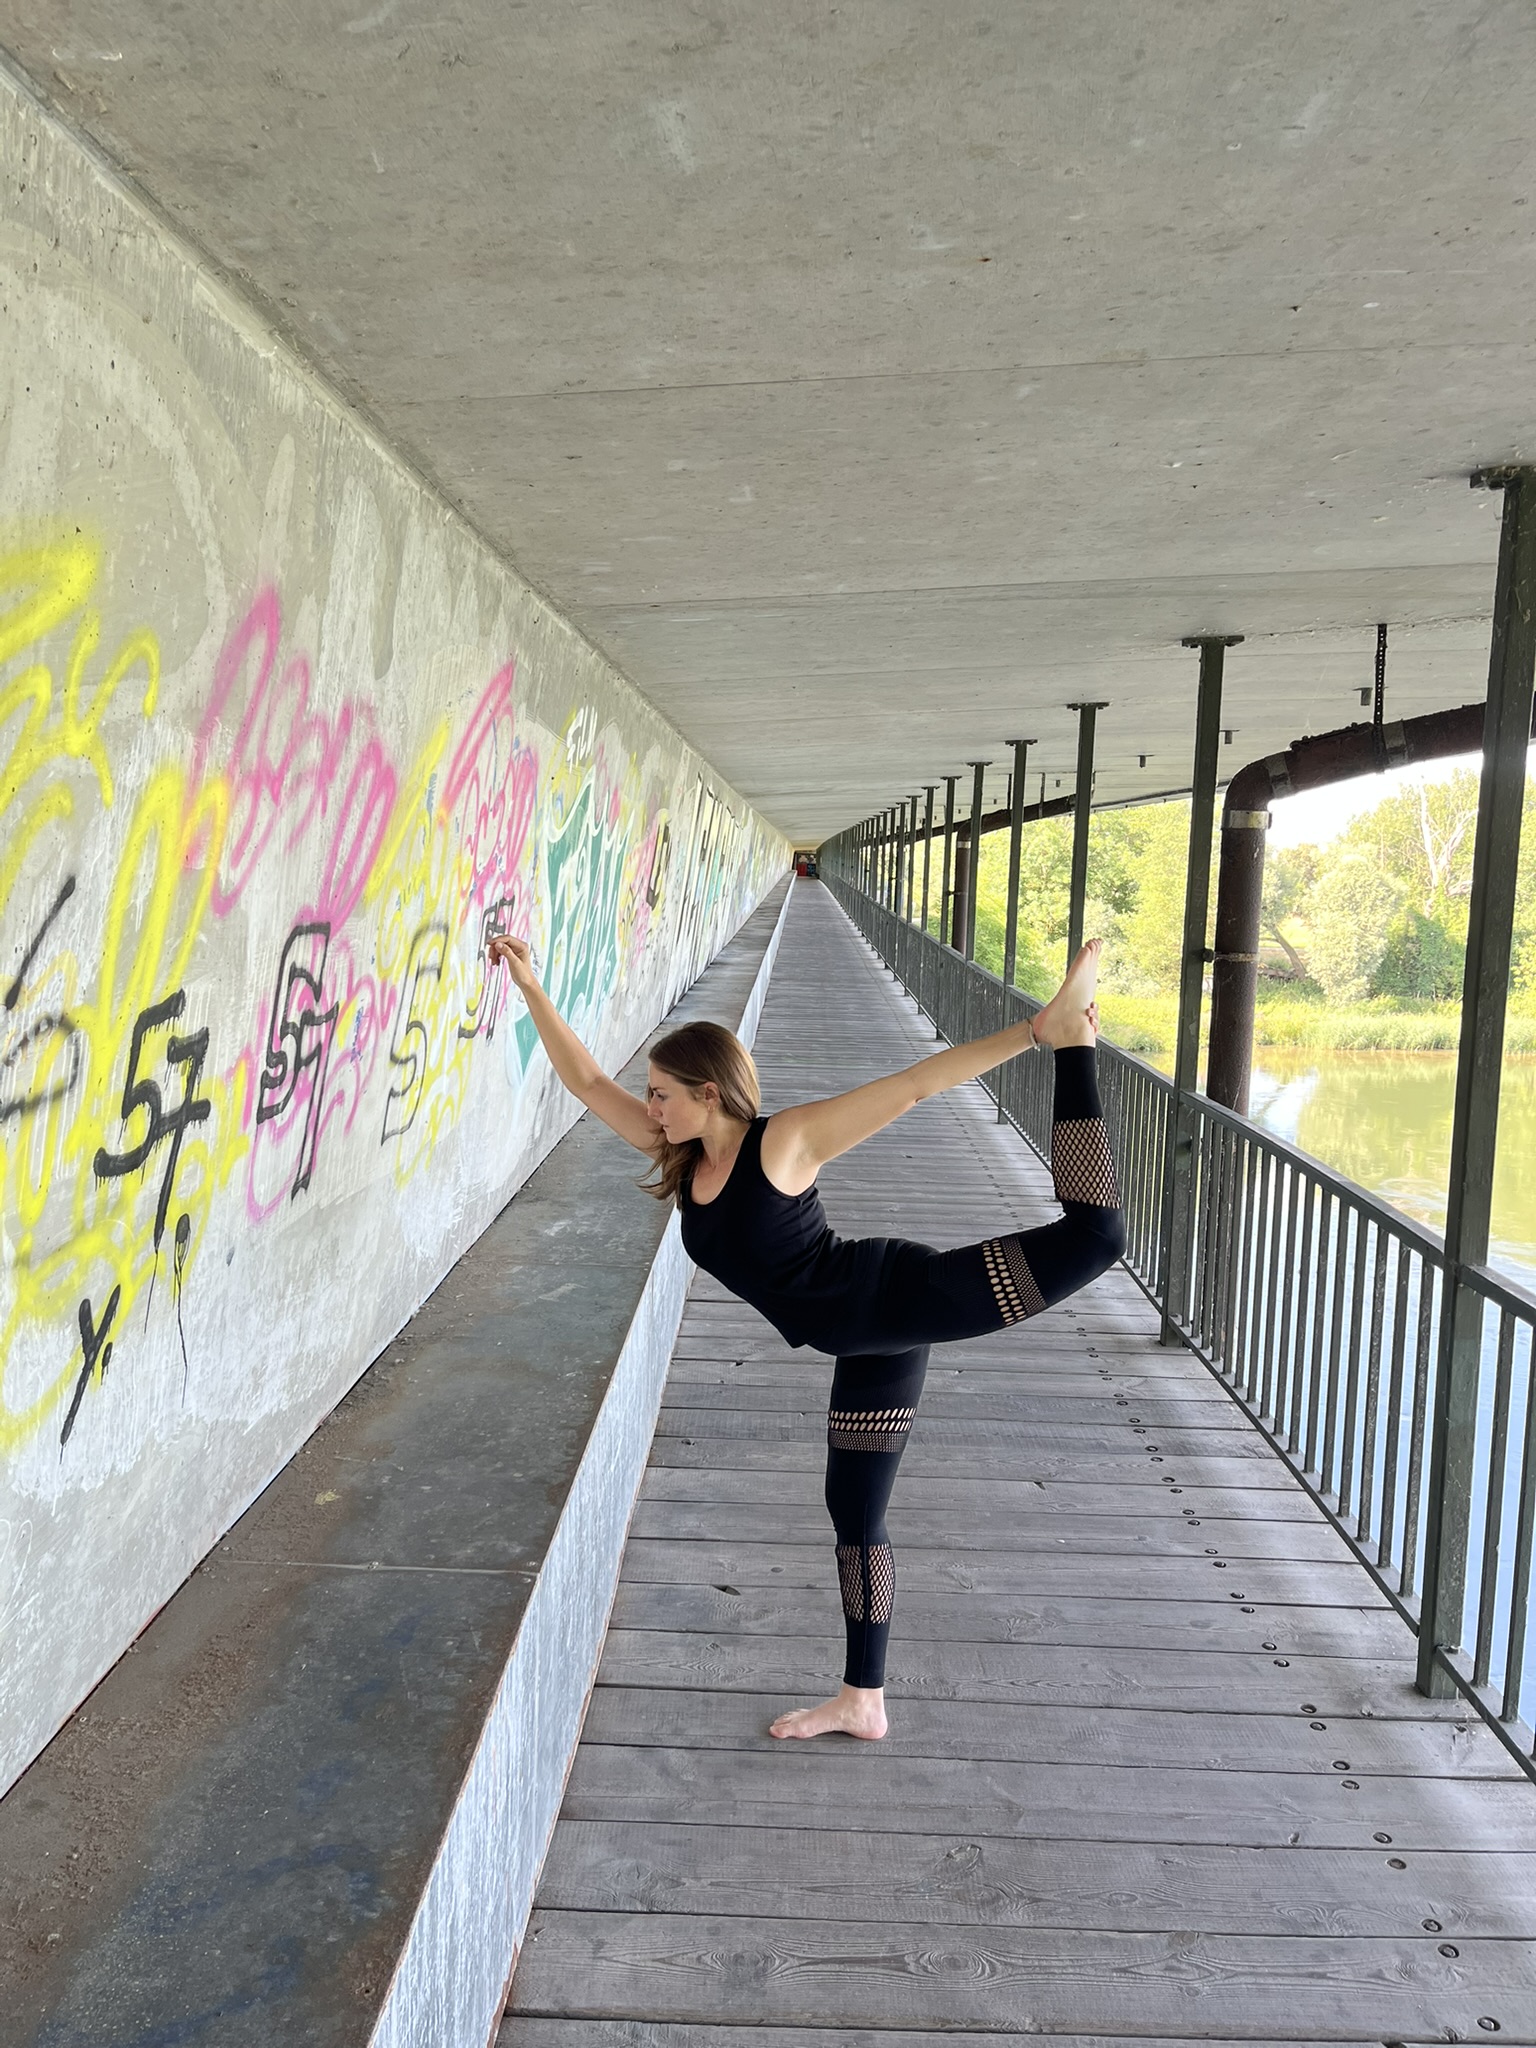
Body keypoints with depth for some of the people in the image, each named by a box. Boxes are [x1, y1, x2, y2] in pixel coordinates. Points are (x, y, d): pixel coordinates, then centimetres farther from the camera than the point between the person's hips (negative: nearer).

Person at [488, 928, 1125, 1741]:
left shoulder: (786, 1139, -15)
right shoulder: (680, 1154, 4)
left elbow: (915, 1084, -18)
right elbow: (585, 1080, 9)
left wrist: (1037, 1031, -22)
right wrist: (531, 989, 3)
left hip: (901, 1296, -6)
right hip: (867, 1347, 6)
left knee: (1090, 1236, -23)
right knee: (854, 1514, 15)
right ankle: (861, 1701, 30)